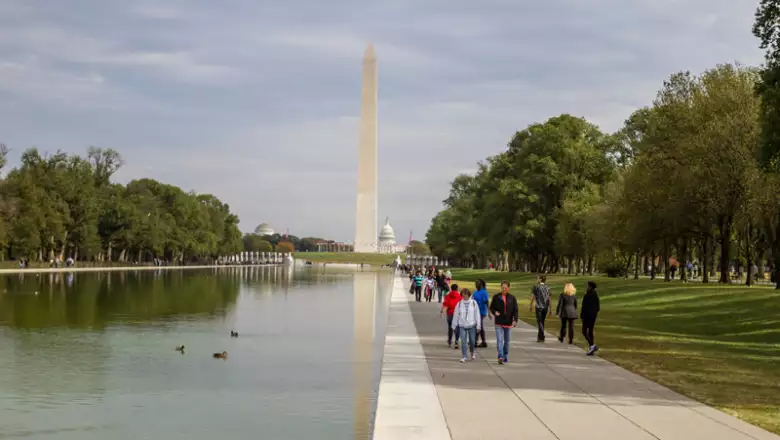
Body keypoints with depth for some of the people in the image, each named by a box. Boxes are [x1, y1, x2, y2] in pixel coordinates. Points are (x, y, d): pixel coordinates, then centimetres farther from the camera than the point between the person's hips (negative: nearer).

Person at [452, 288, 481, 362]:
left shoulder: (473, 303, -2)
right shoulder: (459, 303, 1)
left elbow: (477, 314, -1)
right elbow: (456, 314, 6)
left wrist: (478, 325, -4)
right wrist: (454, 325, 7)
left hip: (472, 325, 0)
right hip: (462, 325, 0)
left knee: (472, 341, 8)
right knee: (463, 341, -4)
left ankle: (472, 352, 37)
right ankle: (463, 357, 3)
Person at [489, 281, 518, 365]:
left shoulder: (512, 298, 1)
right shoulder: (496, 297, 0)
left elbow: (515, 310, 1)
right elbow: (491, 308, 7)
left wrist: (515, 320, -12)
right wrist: (495, 312, -14)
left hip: (508, 323, 2)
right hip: (499, 323, -2)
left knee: (507, 341, 14)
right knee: (499, 340, -12)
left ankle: (505, 357, 28)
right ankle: (500, 357, -18)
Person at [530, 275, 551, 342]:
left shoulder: (536, 287, -5)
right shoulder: (547, 288, 9)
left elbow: (532, 297, -3)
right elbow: (549, 299, 8)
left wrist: (530, 306, 7)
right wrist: (550, 309, 11)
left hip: (539, 307, -5)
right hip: (546, 307, 5)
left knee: (539, 322, -4)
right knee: (542, 322, 15)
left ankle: (542, 337, -13)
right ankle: (539, 336, 20)